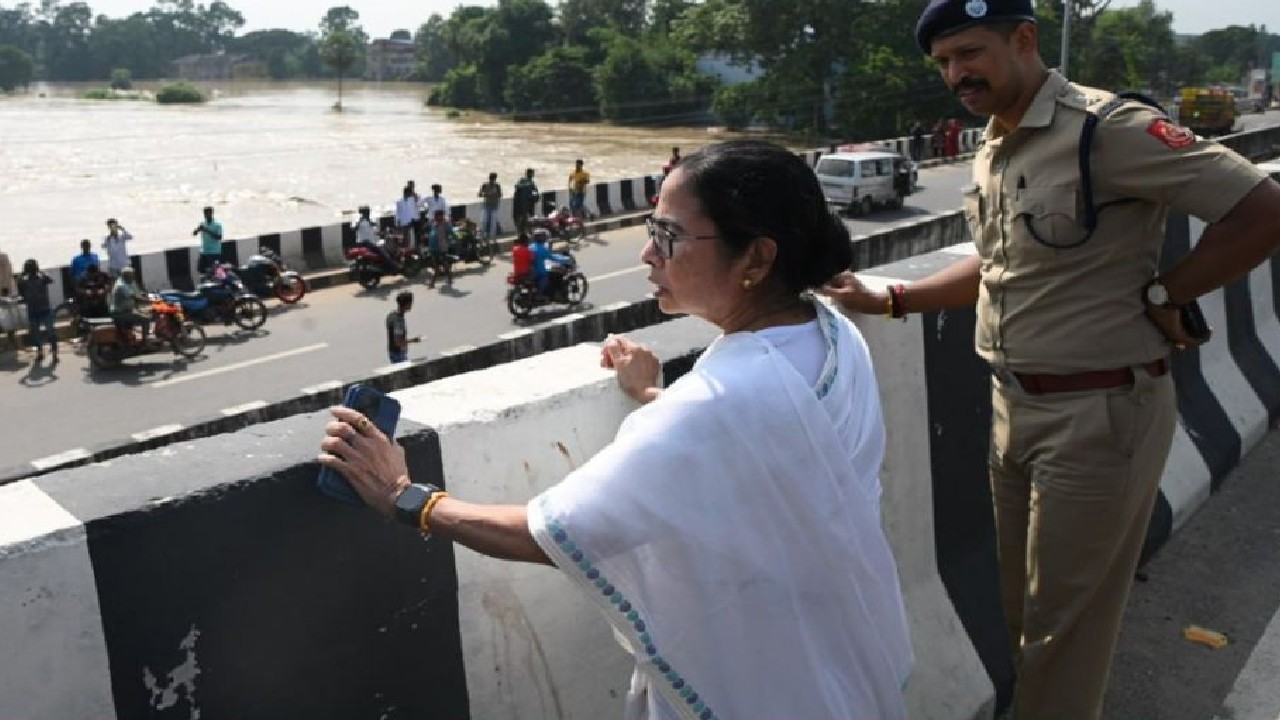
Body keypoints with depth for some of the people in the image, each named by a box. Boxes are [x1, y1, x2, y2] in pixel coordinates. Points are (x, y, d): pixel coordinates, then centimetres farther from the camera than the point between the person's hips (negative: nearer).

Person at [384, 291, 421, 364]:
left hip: (392, 351, 9)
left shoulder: (391, 314, 2)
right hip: (399, 353, -9)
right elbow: (399, 342, -27)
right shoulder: (399, 320, -27)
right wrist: (413, 340, -16)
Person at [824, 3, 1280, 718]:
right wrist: (887, 299, 11)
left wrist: (1161, 295, -13)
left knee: (1063, 624, 6)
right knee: (1022, 606, 20)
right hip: (1015, 407, 8)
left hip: (1098, 414, -8)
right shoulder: (993, 150, 9)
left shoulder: (1107, 127, -19)